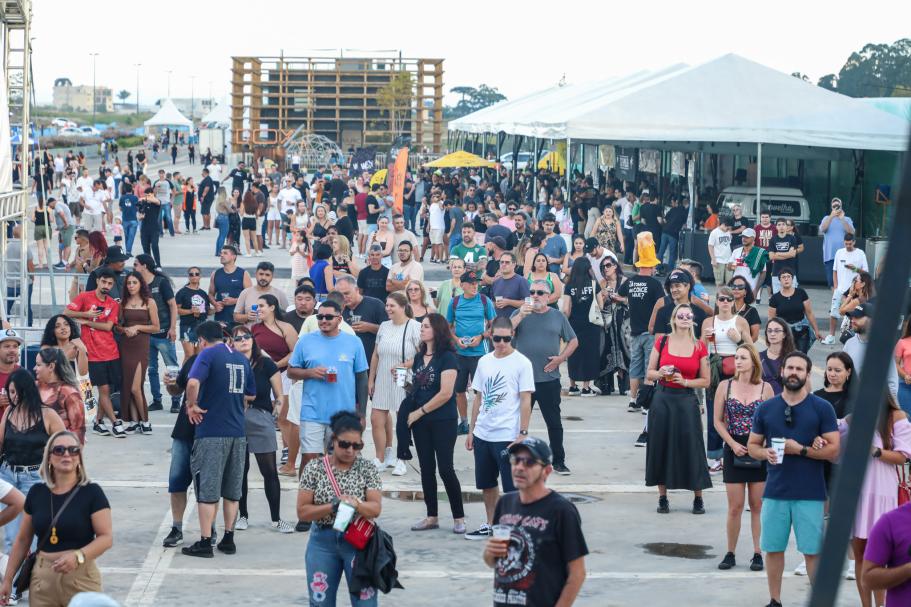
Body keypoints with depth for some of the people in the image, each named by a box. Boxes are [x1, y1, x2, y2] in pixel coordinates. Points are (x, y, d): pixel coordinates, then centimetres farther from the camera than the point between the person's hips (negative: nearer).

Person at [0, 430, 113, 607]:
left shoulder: (91, 492, -3)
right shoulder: (37, 493, 8)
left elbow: (106, 537, -7)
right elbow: (23, 540, 16)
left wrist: (78, 556, -23)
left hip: (80, 578, -3)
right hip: (42, 579, 3)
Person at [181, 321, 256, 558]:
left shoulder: (208, 354, -8)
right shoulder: (241, 358, 11)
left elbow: (193, 382, -25)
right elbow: (251, 394, 20)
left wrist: (192, 405, -10)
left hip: (211, 431, -6)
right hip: (238, 432, 6)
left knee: (207, 489, 0)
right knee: (232, 491, 13)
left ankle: (205, 543, 0)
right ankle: (228, 539, 17)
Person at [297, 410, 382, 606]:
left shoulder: (367, 469, -1)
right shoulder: (314, 468, -2)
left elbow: (376, 509, -9)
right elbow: (302, 511, -5)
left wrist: (355, 504, -30)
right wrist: (333, 506, -20)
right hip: (323, 541, 1)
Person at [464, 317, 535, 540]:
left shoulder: (521, 363, -7)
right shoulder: (484, 362, 9)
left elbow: (526, 401, -9)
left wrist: (523, 434, -14)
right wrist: (471, 431, 13)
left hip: (508, 436, -6)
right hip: (483, 434, 6)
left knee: (512, 487, -3)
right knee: (487, 484, 15)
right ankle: (490, 525, 27)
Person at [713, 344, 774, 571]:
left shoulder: (765, 388, 0)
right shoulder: (725, 386, 2)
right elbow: (718, 421, 4)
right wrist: (733, 444, -8)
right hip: (734, 449, 0)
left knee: (757, 506, 4)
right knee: (735, 507, 1)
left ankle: (757, 554, 11)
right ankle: (730, 554, 11)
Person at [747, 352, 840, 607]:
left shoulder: (822, 408, -1)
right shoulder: (766, 409, 8)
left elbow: (833, 448, -5)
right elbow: (752, 446, 13)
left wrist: (801, 450, -14)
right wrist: (765, 453, -9)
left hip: (810, 492, -3)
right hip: (775, 490, 3)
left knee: (813, 551, -1)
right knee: (773, 548, 7)